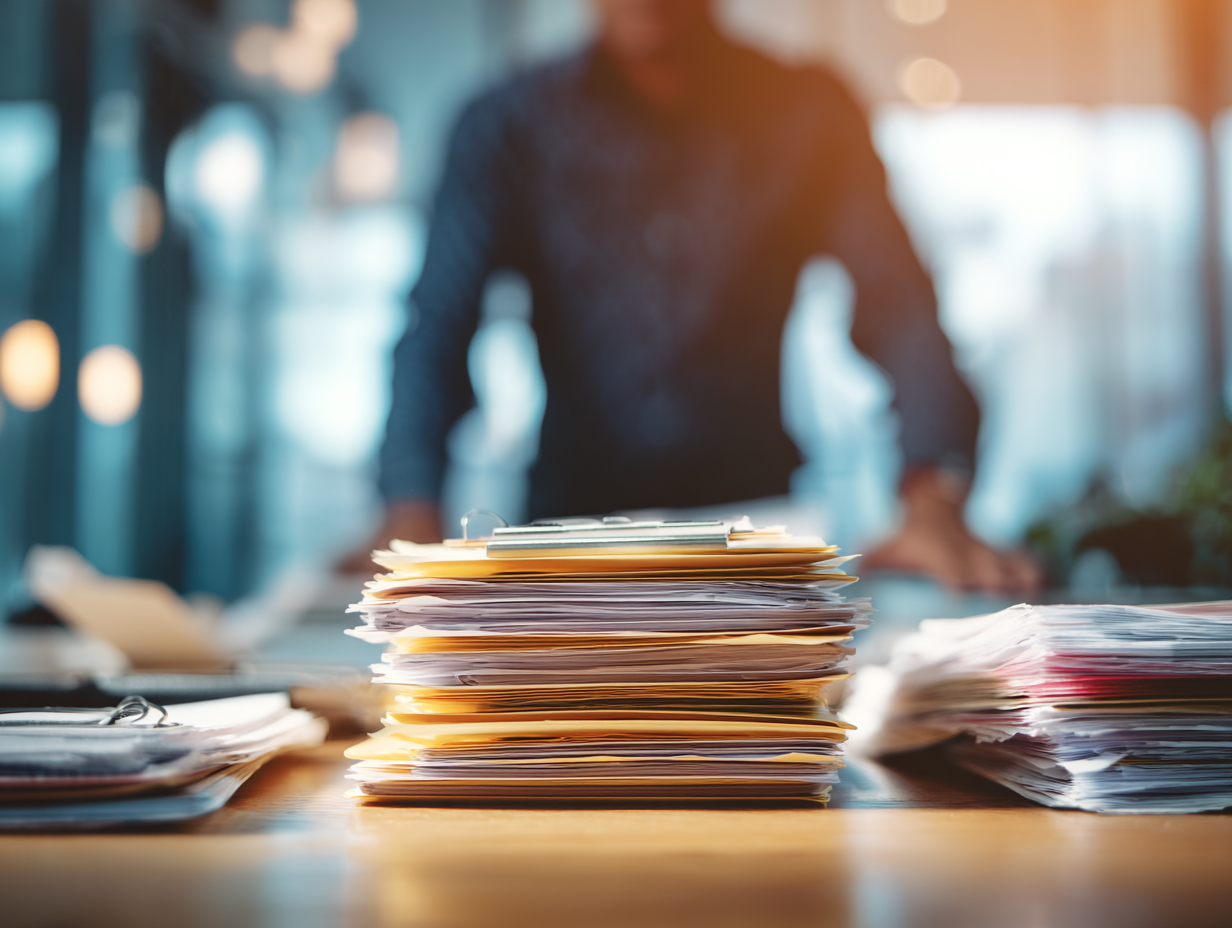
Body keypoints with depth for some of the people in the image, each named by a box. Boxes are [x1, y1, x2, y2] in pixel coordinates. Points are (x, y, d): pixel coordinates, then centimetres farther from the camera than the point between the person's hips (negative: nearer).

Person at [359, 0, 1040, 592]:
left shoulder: (809, 115, 2)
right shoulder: (508, 128, 1)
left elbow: (898, 305, -6)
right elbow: (440, 327, -8)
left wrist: (935, 499, -23)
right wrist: (413, 515, -25)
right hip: (577, 517, 0)